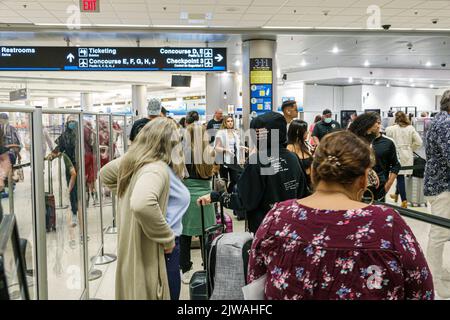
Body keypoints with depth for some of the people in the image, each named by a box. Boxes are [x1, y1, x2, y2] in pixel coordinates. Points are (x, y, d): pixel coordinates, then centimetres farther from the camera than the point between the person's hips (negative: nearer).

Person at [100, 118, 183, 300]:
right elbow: (142, 204, -43)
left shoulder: (130, 160, 2)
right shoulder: (158, 168, -24)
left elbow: (105, 174, 23)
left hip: (127, 250, 8)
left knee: (130, 291, 23)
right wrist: (168, 238, -29)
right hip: (144, 256, -8)